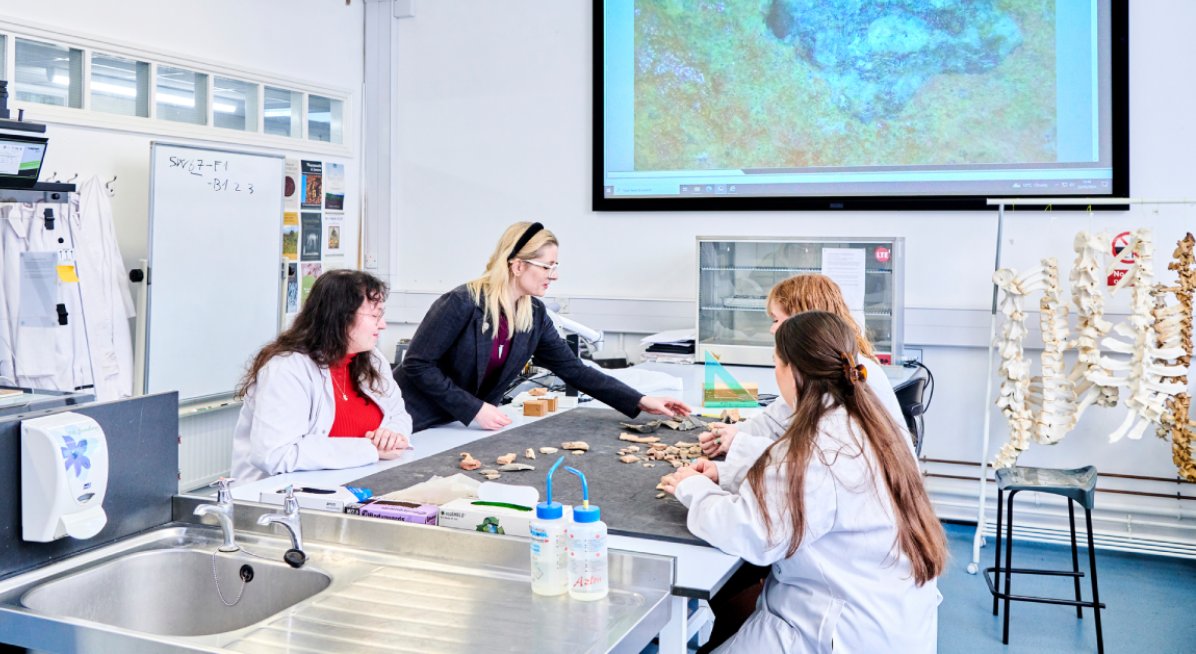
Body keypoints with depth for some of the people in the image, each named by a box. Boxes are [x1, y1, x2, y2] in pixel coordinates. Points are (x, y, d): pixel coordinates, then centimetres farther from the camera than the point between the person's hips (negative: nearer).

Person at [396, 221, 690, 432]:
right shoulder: (462, 303, -23)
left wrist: (641, 402, -9)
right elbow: (417, 364, -20)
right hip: (416, 425, -6)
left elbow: (574, 370, -2)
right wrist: (475, 408, -25)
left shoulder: (534, 314, -3)